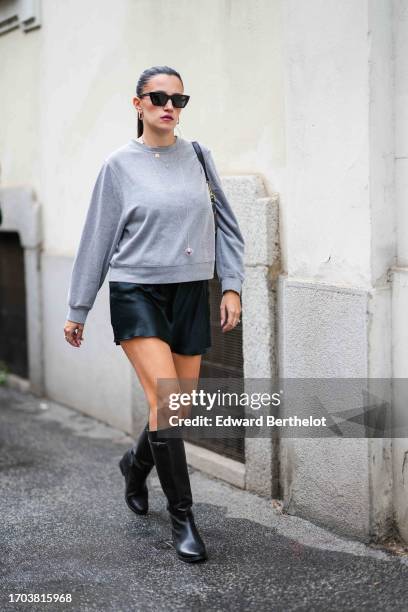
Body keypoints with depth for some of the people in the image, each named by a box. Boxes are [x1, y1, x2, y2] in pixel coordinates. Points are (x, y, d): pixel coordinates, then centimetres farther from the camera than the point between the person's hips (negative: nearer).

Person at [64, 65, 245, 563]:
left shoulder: (198, 157, 7)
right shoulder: (119, 165, -1)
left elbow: (225, 224, 11)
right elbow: (97, 239, 3)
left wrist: (231, 285, 1)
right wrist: (78, 309, 5)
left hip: (191, 293, 4)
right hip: (138, 293, -3)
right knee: (166, 402, -15)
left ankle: (136, 463, 40)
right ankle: (182, 517, -2)